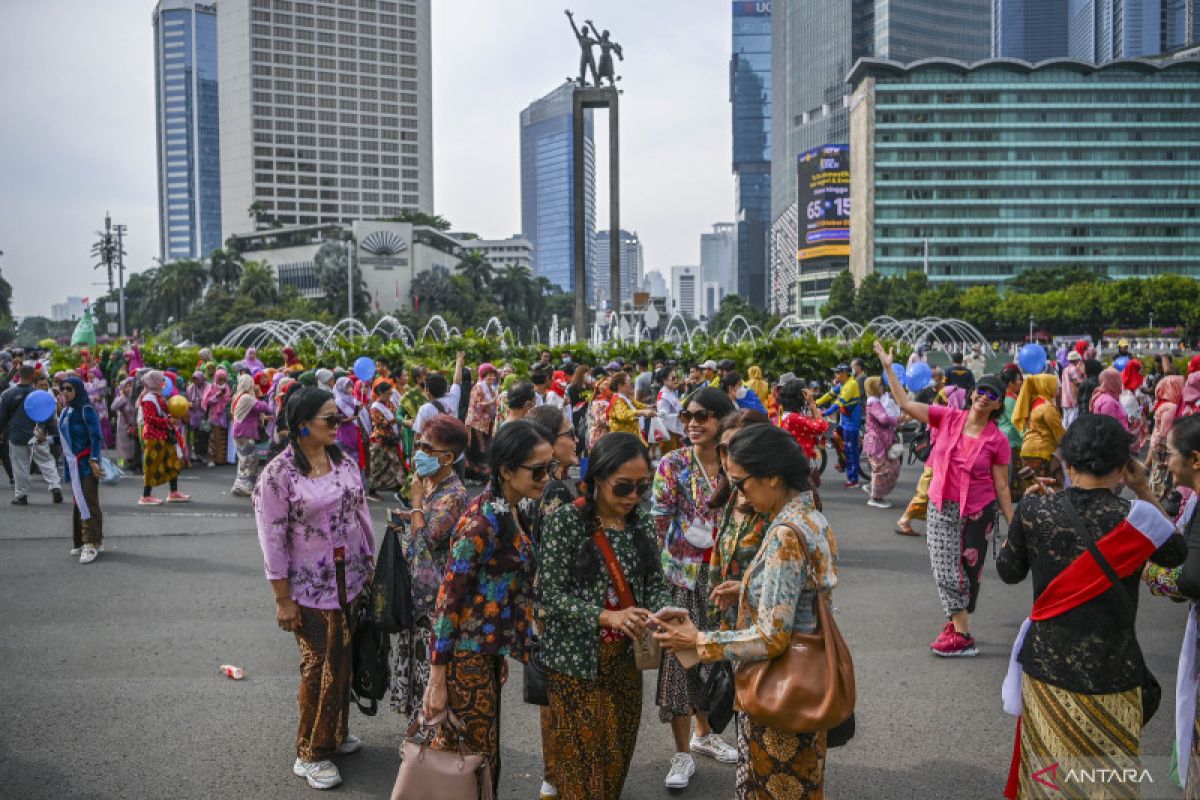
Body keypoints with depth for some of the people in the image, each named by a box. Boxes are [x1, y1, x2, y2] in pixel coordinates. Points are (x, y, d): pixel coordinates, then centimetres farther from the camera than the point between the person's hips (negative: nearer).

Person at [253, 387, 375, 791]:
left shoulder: (344, 462, 2)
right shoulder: (278, 473, -15)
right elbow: (273, 539, -14)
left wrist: (370, 568, 10)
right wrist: (283, 599, -13)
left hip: (352, 580, 5)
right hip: (311, 587, -5)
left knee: (343, 661, 16)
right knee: (320, 665, 5)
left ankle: (336, 732, 37)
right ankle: (312, 753, 24)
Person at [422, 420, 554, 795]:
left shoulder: (512, 512, 4)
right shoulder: (481, 521, -23)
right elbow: (449, 598, -22)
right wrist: (437, 680, -19)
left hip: (490, 652, 8)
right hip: (466, 655, -8)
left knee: (484, 751, 20)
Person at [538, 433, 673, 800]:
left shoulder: (642, 522, 2)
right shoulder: (565, 521, -14)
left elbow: (656, 582, 6)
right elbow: (552, 594, -16)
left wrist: (659, 613, -15)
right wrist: (607, 617, -27)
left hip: (625, 656, 5)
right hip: (577, 658, -5)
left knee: (618, 754, 16)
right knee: (583, 757, 3)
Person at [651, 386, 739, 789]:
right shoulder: (672, 464, -9)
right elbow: (659, 521, -10)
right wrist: (663, 569, -15)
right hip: (681, 573, -4)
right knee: (679, 654, 2)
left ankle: (703, 733, 37)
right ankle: (682, 752, 15)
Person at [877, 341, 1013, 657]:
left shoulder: (997, 441, -7)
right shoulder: (948, 418, -4)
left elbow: (1002, 487, -3)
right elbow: (905, 404, -7)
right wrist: (888, 368, -12)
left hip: (977, 511, -1)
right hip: (941, 507, 1)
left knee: (968, 572, 8)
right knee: (947, 570, -1)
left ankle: (956, 623, 22)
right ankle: (963, 635, 12)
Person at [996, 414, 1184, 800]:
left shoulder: (1035, 510, -12)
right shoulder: (1137, 518, -15)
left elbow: (1008, 572, 2)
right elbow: (1178, 554, 7)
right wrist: (1145, 492, 6)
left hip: (1047, 668, 1)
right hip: (1113, 675, -1)